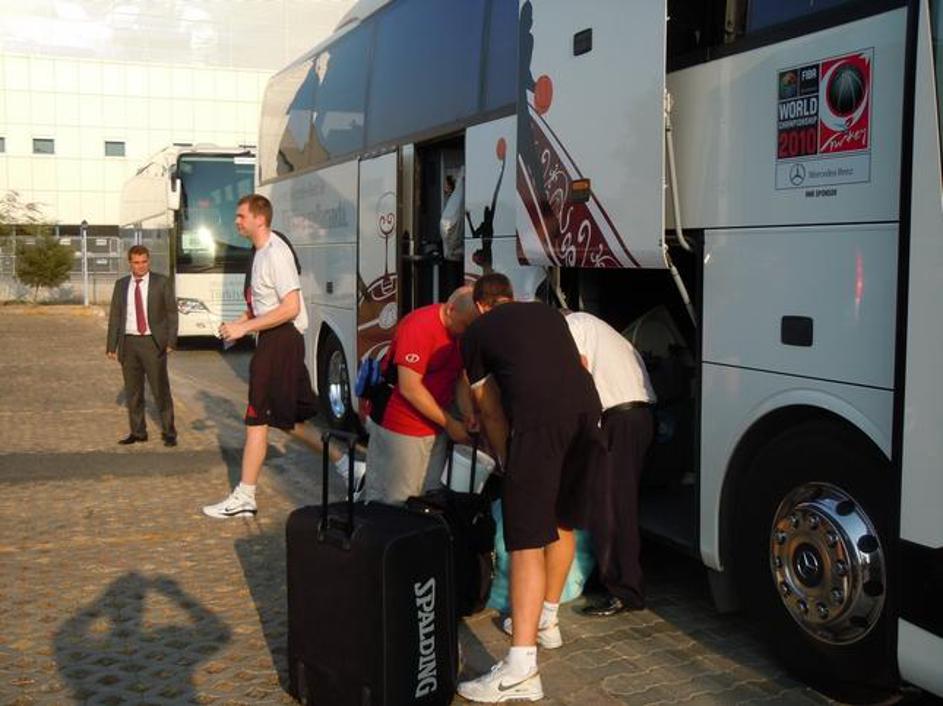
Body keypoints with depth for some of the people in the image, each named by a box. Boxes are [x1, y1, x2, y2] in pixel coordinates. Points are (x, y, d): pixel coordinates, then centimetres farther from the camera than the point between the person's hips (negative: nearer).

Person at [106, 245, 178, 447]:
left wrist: (171, 341, -8)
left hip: (153, 342, -3)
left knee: (161, 389, -2)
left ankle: (168, 433, 6)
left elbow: (172, 313, 0)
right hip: (128, 343, 4)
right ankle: (138, 432, 18)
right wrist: (111, 346, 6)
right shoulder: (121, 285, 10)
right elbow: (114, 316, 11)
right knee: (133, 391, 8)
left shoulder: (162, 282, 0)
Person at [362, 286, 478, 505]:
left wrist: (468, 414, -9)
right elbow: (410, 388, -23)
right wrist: (449, 423, -18)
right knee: (393, 502, 0)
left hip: (435, 427, 8)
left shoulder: (462, 330, 3)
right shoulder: (419, 327, -21)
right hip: (401, 429, -8)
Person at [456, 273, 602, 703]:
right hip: (587, 407, 6)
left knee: (527, 540, -8)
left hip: (539, 417, -6)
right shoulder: (547, 313, 31)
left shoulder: (477, 332, 19)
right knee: (563, 521, 23)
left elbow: (490, 411, 21)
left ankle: (521, 670, -12)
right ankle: (546, 620, 39)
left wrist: (506, 457, 34)